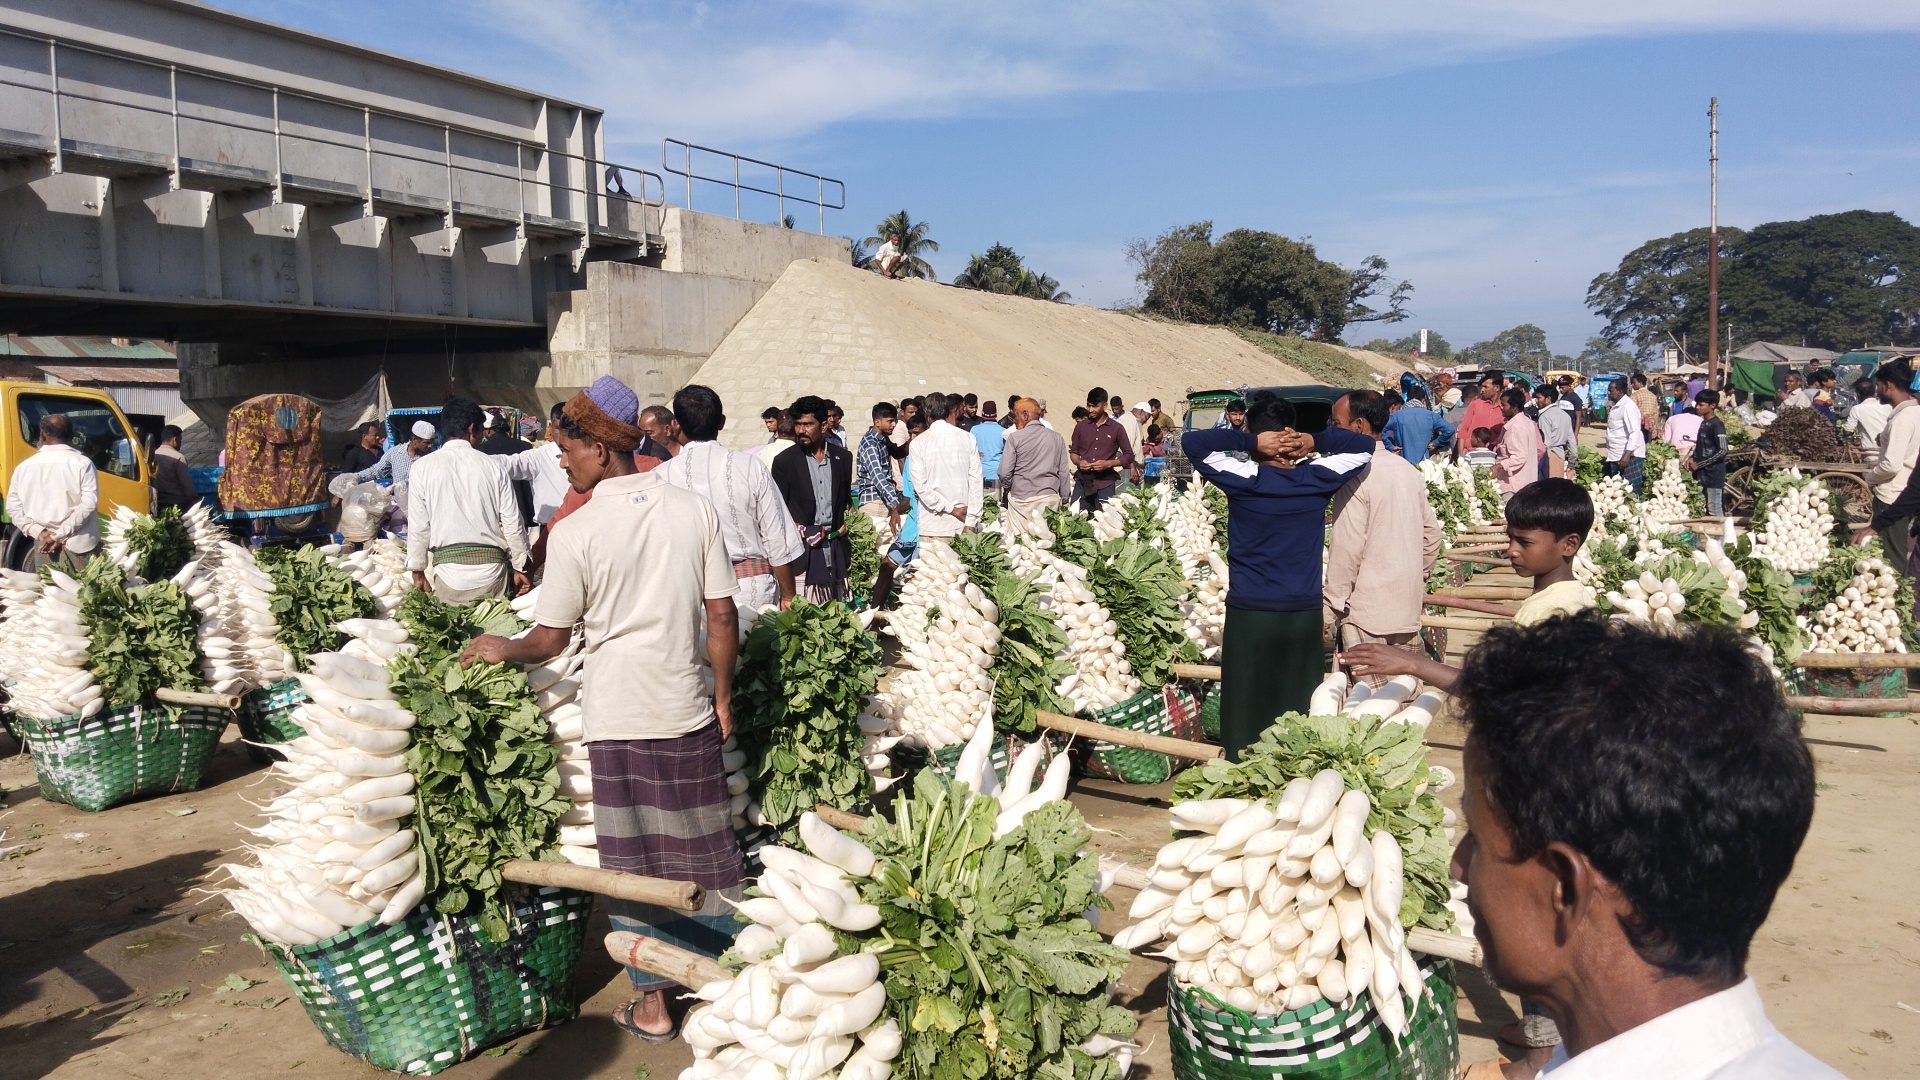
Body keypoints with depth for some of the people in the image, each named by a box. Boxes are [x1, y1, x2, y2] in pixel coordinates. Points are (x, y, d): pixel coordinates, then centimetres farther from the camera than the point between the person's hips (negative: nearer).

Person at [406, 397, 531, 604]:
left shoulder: (422, 467, 0)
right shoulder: (494, 467, 0)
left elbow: (418, 526, 2)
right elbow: (512, 524, 2)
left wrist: (417, 571, 13)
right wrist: (520, 568, 13)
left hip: (447, 566, 0)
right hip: (491, 565, 0)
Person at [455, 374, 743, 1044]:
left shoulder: (578, 532, -11)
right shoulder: (695, 511, -4)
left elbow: (549, 640, -4)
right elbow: (722, 617, -3)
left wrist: (500, 650, 16)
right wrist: (723, 696, 8)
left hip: (617, 719, -2)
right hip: (689, 712, 3)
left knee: (631, 864, 11)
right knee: (708, 852, 15)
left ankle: (652, 1003, 21)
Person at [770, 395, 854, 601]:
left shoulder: (843, 457, 9)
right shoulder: (784, 461, 0)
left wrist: (843, 526, 9)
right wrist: (799, 531, -6)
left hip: (836, 547, 3)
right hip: (803, 547, -3)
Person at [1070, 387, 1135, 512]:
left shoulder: (1116, 429, 4)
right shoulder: (1080, 427, 10)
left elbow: (1129, 455, 6)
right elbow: (1073, 452, 19)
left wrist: (1109, 463, -10)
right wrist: (1079, 462, -4)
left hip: (1105, 484, -2)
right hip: (1083, 482, 2)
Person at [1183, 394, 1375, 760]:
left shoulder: (1243, 479, -11)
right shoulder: (1317, 479, -3)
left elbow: (1193, 441, -12)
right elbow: (1365, 445, 10)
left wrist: (1250, 443, -12)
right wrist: (1314, 441, -3)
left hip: (1249, 612, -3)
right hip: (1305, 612, 3)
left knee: (1246, 712, 6)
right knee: (1300, 709, 11)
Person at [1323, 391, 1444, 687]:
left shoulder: (1357, 475, -14)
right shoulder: (1409, 471, 10)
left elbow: (1347, 549, -17)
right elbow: (1432, 536, 16)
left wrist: (1334, 609, -10)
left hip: (1367, 617, -8)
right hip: (1408, 614, 8)